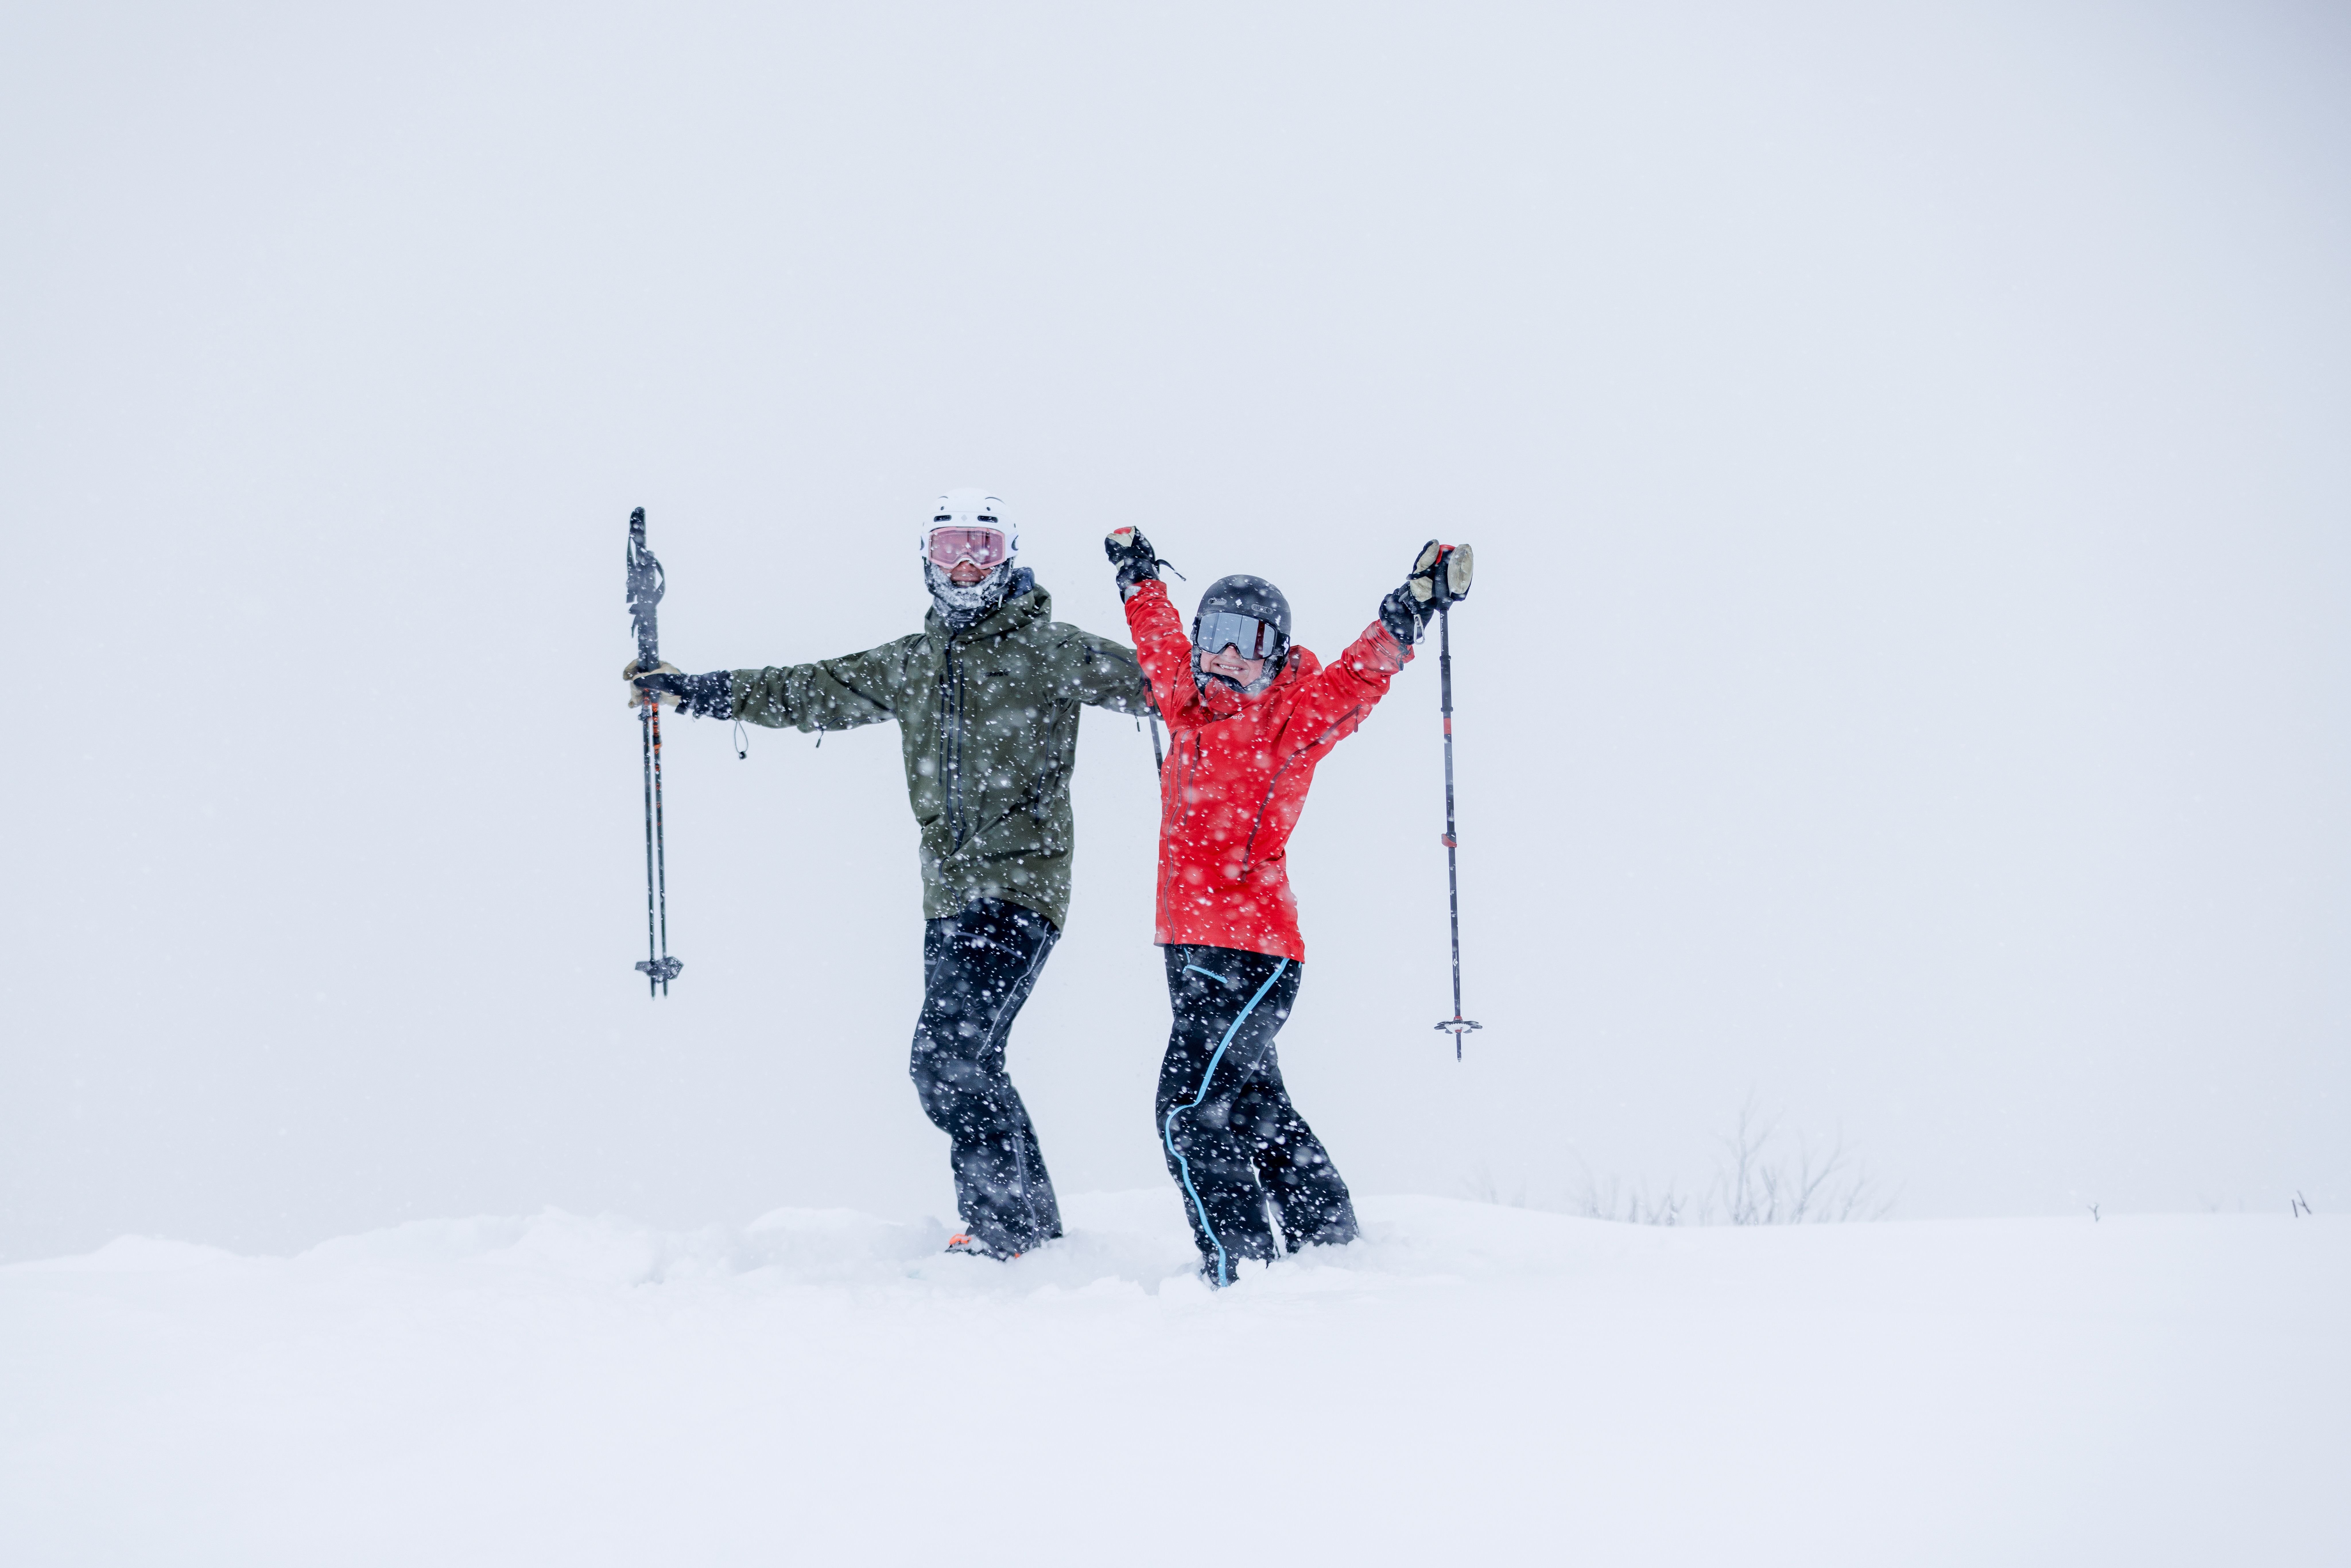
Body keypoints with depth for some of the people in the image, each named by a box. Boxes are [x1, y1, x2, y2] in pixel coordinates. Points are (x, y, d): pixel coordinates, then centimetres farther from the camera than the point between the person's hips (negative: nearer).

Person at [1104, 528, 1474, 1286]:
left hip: (1253, 951, -8)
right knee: (1254, 1109, 15)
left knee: (1192, 1110, -15)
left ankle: (1240, 1270, -12)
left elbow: (1358, 678, -17)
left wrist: (1412, 609, -30)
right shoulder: (1190, 707, 12)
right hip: (1189, 945, 8)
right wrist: (1138, 576, 43)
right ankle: (1332, 1244, 27)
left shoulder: (1293, 720, -4)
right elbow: (1160, 641, 30)